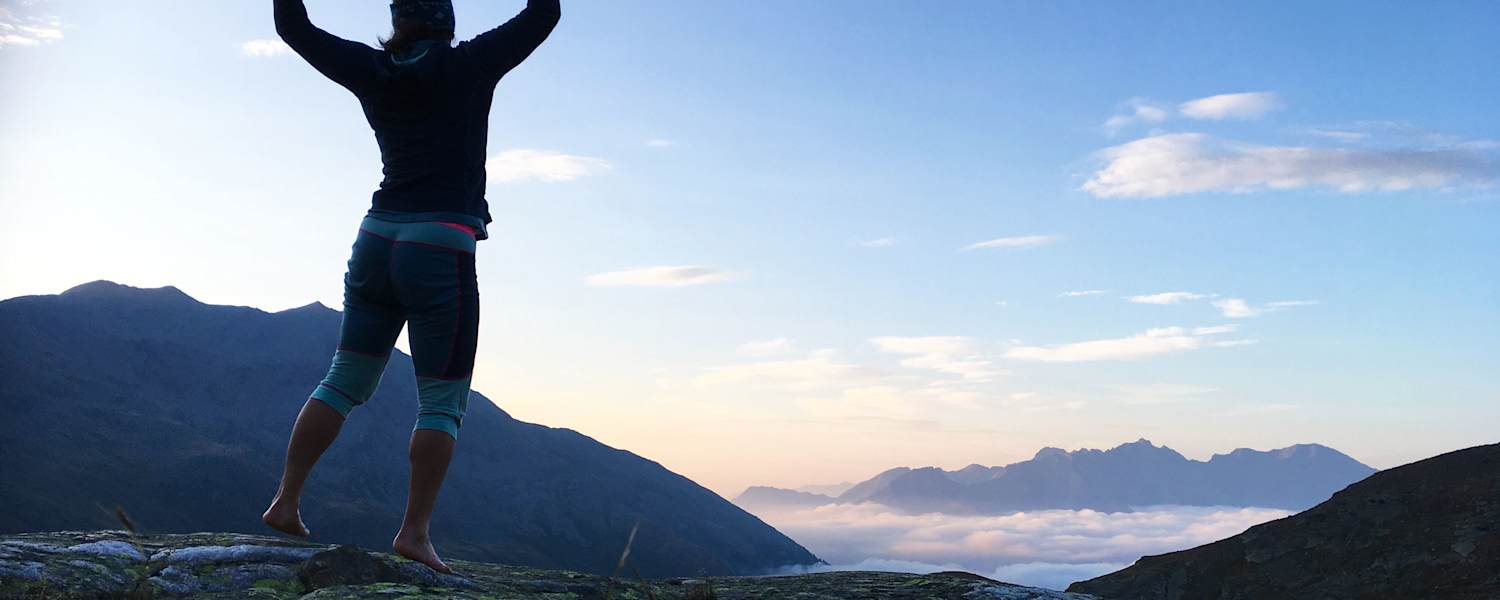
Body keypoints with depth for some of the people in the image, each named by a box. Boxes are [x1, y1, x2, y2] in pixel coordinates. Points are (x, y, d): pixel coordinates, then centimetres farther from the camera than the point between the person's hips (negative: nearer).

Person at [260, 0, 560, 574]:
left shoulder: (371, 70, 9)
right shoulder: (468, 66, -2)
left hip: (376, 241, 5)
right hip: (442, 249, -5)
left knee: (344, 381, 15)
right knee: (442, 401, 1)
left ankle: (285, 502, 14)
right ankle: (415, 532, -2)